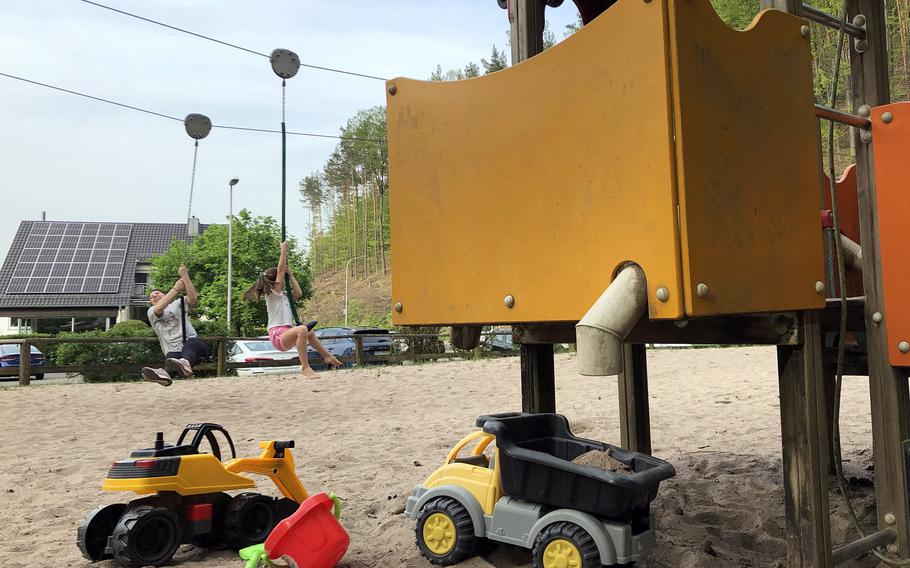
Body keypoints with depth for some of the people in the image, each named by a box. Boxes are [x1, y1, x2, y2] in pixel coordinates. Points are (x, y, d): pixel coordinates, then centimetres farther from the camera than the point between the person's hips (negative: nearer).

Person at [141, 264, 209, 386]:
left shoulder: (178, 304, 22)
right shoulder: (151, 312, 21)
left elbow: (192, 298, -2)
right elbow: (159, 308, -6)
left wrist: (184, 275, -10)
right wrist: (175, 289, -11)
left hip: (191, 342, -1)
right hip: (173, 351, 1)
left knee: (190, 344, -37)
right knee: (171, 357, -35)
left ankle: (185, 363, -71)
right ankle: (165, 374, -70)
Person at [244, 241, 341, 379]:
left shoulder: (283, 295, 20)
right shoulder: (272, 294, -5)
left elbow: (298, 293, 18)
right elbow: (280, 270, -10)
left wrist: (290, 274, 17)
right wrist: (284, 250, -7)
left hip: (286, 333, 10)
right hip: (277, 335, -10)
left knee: (309, 332, 33)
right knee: (302, 329, -37)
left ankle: (328, 356, 46)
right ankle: (305, 367, -38)